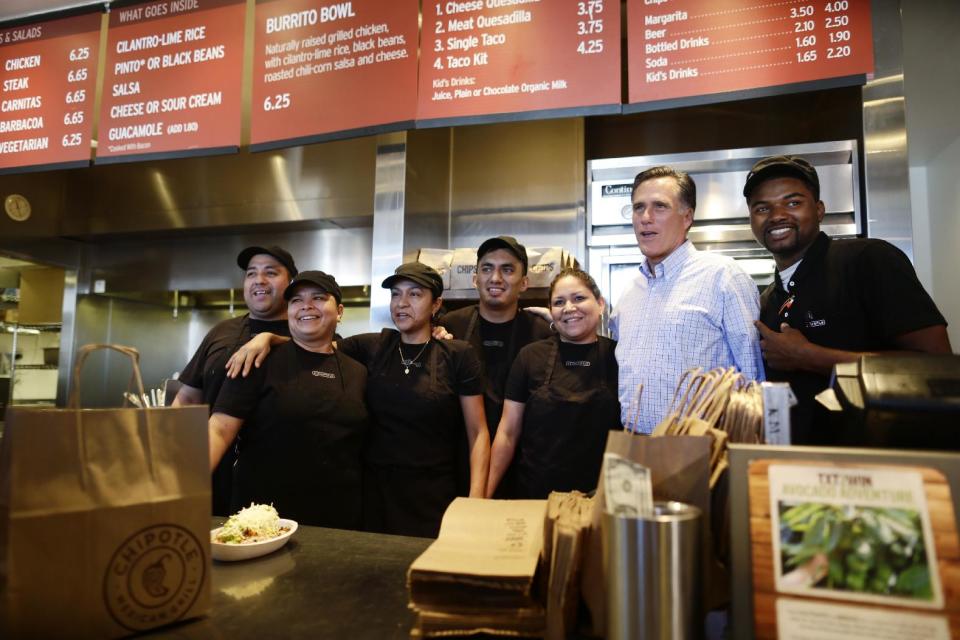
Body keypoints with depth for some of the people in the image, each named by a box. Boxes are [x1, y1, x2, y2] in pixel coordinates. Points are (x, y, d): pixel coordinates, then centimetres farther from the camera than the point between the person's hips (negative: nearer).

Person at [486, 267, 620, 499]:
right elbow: (508, 432, -1)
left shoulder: (619, 356, -2)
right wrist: (484, 496, -4)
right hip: (535, 495, 0)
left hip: (601, 496, 0)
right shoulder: (530, 357, -2)